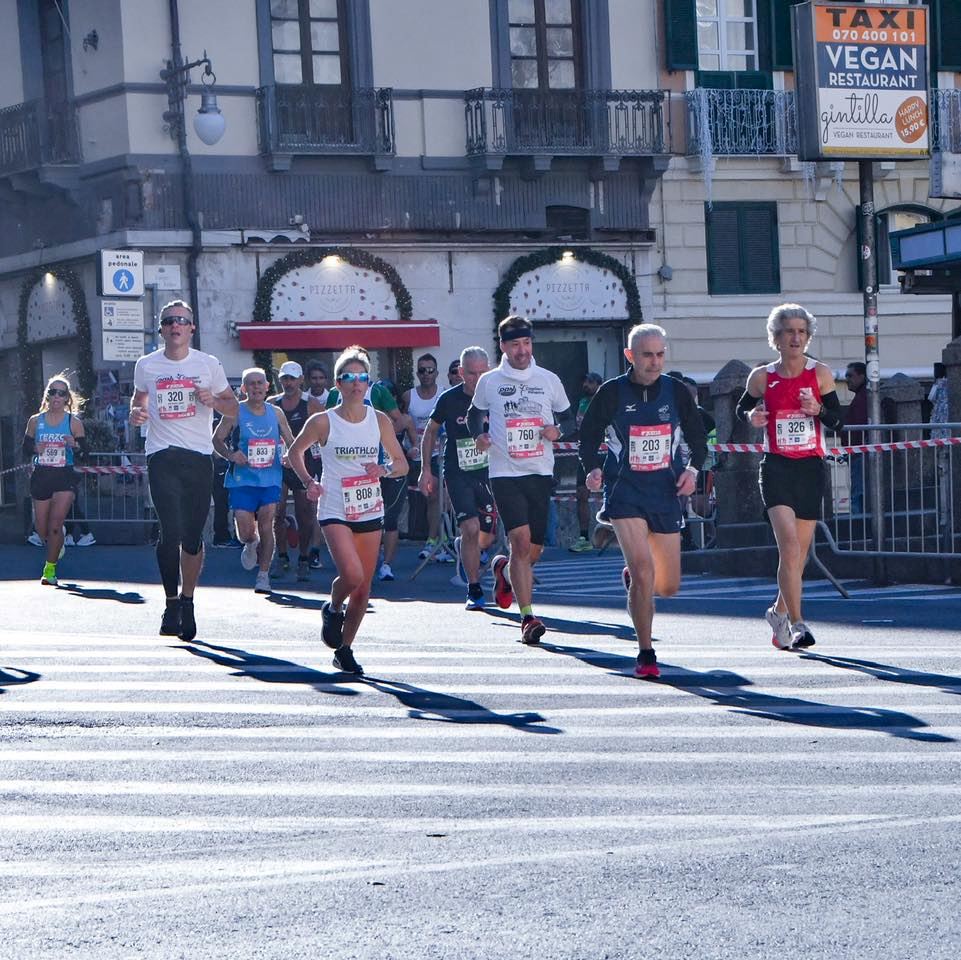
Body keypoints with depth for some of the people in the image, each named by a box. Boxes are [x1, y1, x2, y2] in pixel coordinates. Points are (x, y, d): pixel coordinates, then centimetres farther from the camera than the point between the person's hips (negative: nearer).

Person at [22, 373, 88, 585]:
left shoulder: (73, 422, -1)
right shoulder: (35, 421, 5)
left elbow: (85, 452, 2)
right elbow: (25, 451, 9)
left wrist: (74, 445, -20)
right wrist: (36, 449, -13)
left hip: (65, 477, -3)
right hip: (41, 477, 3)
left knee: (55, 526, -13)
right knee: (42, 529, 7)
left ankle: (49, 569, 1)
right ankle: (59, 537, 42)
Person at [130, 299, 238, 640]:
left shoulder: (208, 364, 6)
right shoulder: (146, 365, 7)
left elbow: (233, 408, 11)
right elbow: (138, 398, 23)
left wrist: (214, 401, -10)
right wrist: (136, 413, 0)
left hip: (199, 457, 1)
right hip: (162, 457, -1)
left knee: (193, 536, 4)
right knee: (170, 532, -14)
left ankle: (187, 601, 21)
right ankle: (171, 603, -2)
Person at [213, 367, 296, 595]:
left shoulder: (276, 413, 8)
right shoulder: (235, 413, -1)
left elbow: (291, 442, 17)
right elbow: (216, 439, 2)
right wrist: (231, 455, -16)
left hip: (270, 479, 2)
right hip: (242, 479, -2)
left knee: (266, 524, -6)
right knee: (245, 531, -5)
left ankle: (264, 575, 2)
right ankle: (251, 545, 32)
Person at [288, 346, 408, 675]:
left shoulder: (380, 420, 2)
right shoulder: (323, 422, -5)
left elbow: (402, 463, 9)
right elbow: (295, 452, 11)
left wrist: (385, 469, -13)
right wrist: (308, 481, -5)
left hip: (370, 511, 4)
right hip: (335, 511, -4)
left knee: (363, 587, 6)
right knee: (352, 574, -23)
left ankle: (345, 649, 21)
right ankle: (332, 609, 10)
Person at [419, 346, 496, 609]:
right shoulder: (449, 400, -7)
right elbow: (431, 431, 8)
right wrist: (425, 469, 6)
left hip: (488, 473, 2)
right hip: (457, 475, -2)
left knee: (486, 538, 5)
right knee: (471, 529, -17)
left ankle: (461, 547, 41)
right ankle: (474, 590, -5)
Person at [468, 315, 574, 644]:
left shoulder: (549, 380, 7)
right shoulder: (489, 382, 4)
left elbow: (568, 417, 16)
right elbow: (475, 414, 21)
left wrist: (558, 430, -7)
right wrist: (479, 435, 0)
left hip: (541, 472, 3)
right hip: (505, 472, -3)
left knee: (534, 550, 5)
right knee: (521, 539, -18)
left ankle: (503, 568, 42)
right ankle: (528, 617, -16)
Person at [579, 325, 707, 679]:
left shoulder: (676, 391, 2)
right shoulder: (612, 393, -4)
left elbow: (698, 438, 11)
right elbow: (589, 435, 5)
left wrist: (693, 469, -7)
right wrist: (593, 469, -12)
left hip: (666, 494, 3)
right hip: (626, 493, -3)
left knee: (669, 586, 8)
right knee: (643, 570, -19)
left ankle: (633, 577, 44)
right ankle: (645, 654, -6)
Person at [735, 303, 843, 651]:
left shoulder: (820, 373, 3)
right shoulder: (762, 377, 1)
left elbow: (837, 422, 6)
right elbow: (741, 407, 18)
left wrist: (818, 410, -15)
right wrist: (751, 417, -5)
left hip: (811, 469, 2)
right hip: (777, 468, -2)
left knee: (799, 553, 9)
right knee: (789, 547, -19)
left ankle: (779, 611, 33)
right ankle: (797, 624, -19)